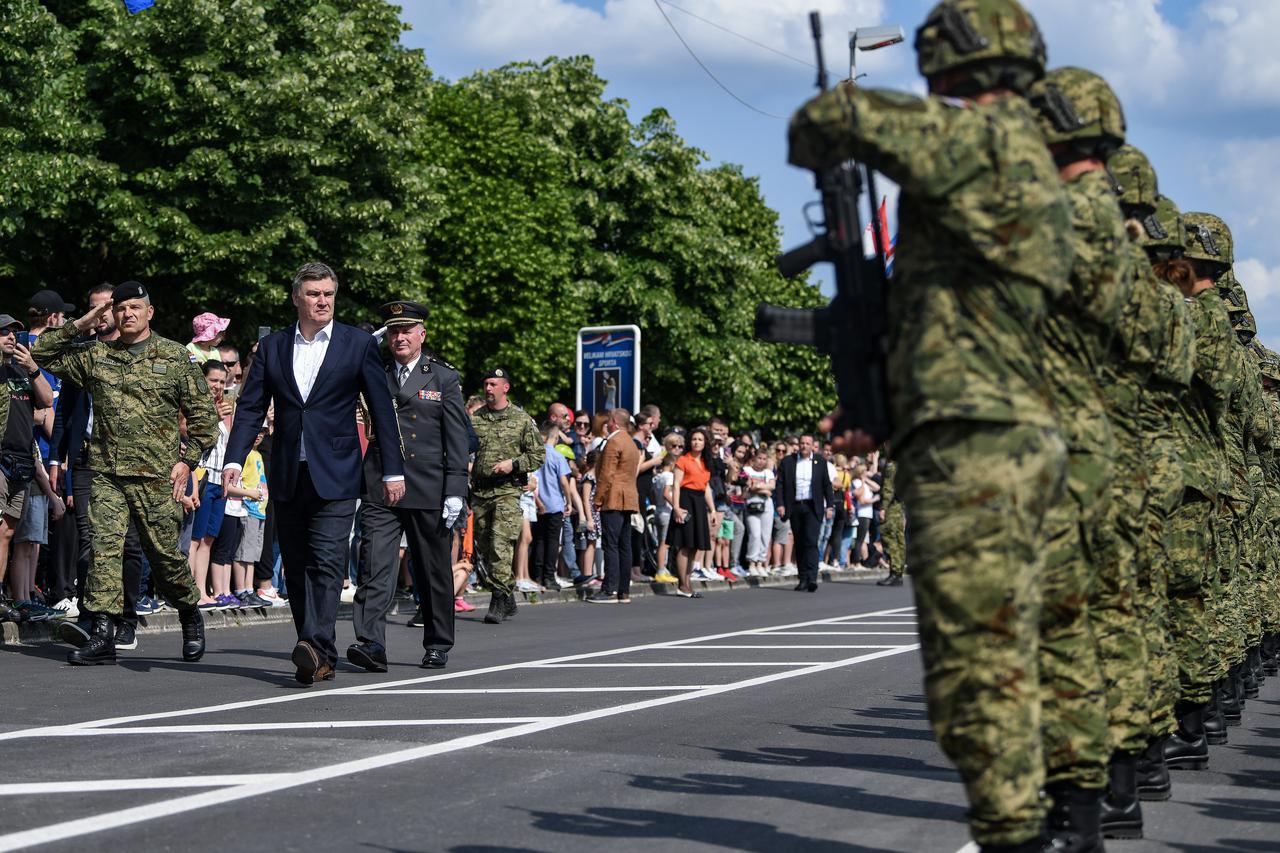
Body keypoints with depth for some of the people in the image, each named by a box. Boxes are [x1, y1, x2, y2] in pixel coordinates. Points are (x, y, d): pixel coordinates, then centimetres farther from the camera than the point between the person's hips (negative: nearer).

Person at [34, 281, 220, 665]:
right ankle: (103, 636, -9)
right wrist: (80, 325, 3)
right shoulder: (96, 355, 11)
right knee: (104, 548, -8)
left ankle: (190, 616, 25)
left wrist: (187, 460, -2)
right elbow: (43, 353, 13)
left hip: (156, 475, -2)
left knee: (164, 552, 1)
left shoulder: (175, 356, 4)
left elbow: (204, 413, 5)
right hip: (106, 474, 2)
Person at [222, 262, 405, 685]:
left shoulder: (358, 344, 2)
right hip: (287, 476, 4)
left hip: (335, 475, -4)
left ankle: (318, 649, -20)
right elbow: (250, 407, 7)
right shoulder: (272, 346, 10)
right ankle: (316, 657, 12)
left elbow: (381, 410, 3)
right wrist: (234, 459, -6)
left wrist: (393, 471, 0)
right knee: (295, 568, 6)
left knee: (326, 564, -14)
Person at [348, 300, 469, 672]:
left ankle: (438, 645, 22)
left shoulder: (445, 378, 6)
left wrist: (455, 491, -6)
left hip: (429, 490, 0)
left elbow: (457, 440, 1)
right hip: (380, 489, 1)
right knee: (375, 567, -13)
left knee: (433, 572, 9)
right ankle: (371, 644, -20)